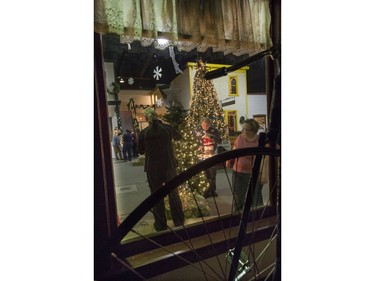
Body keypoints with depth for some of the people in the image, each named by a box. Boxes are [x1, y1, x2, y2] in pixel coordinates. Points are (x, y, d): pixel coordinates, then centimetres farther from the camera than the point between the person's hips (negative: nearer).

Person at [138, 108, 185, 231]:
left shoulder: (143, 133, -7)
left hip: (152, 168, 0)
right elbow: (179, 137, 13)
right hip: (169, 166, 1)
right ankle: (179, 221, 28)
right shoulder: (167, 128, -7)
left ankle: (160, 224, 24)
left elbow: (140, 151, 5)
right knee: (173, 194, 15)